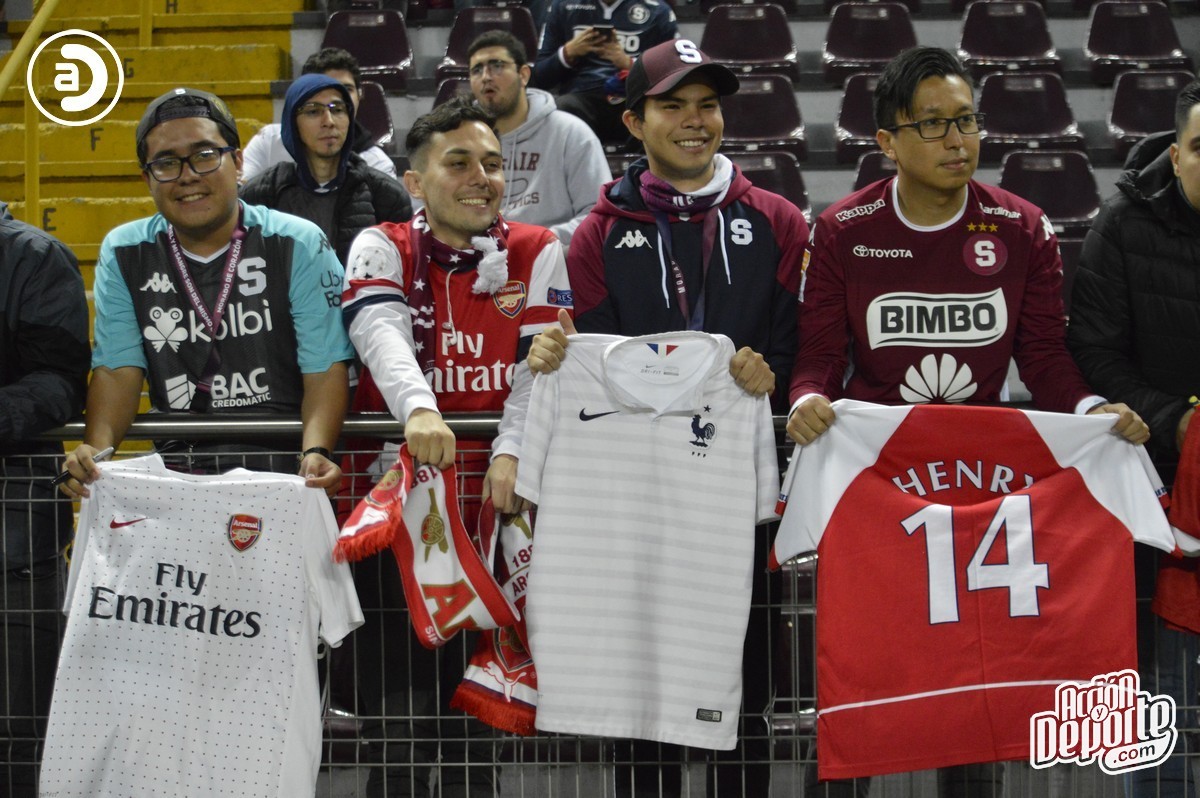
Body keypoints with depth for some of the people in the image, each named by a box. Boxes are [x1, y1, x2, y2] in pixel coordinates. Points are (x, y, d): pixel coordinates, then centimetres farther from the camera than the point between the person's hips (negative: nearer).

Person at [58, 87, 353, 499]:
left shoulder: (299, 245, 4)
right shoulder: (123, 255, 12)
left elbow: (325, 370, -2)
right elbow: (117, 368, 6)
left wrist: (315, 452, -22)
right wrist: (96, 449, -16)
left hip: (282, 455, -2)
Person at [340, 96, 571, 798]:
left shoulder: (536, 252, 6)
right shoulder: (384, 248, 4)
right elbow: (382, 333, -15)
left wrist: (513, 451, -22)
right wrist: (418, 408, -35)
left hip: (497, 495, 1)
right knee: (399, 692, -1)